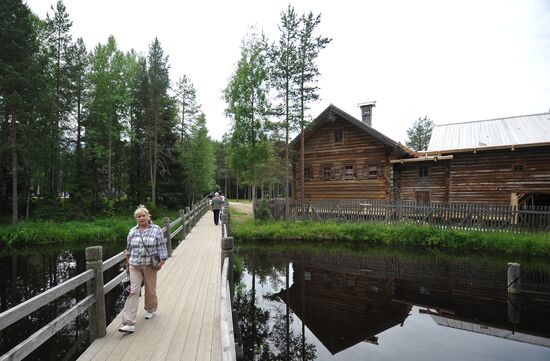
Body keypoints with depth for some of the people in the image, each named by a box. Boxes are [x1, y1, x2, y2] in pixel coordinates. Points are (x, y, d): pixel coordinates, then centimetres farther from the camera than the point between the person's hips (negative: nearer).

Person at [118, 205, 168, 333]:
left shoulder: (156, 230, -4)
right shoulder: (132, 231, 6)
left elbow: (162, 247, -4)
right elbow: (128, 249, 13)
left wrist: (161, 261, -10)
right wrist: (127, 264, 13)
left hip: (150, 265, -2)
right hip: (135, 265, 2)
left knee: (150, 289, 12)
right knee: (133, 291, -5)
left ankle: (150, 310, 39)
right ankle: (129, 323, -5)